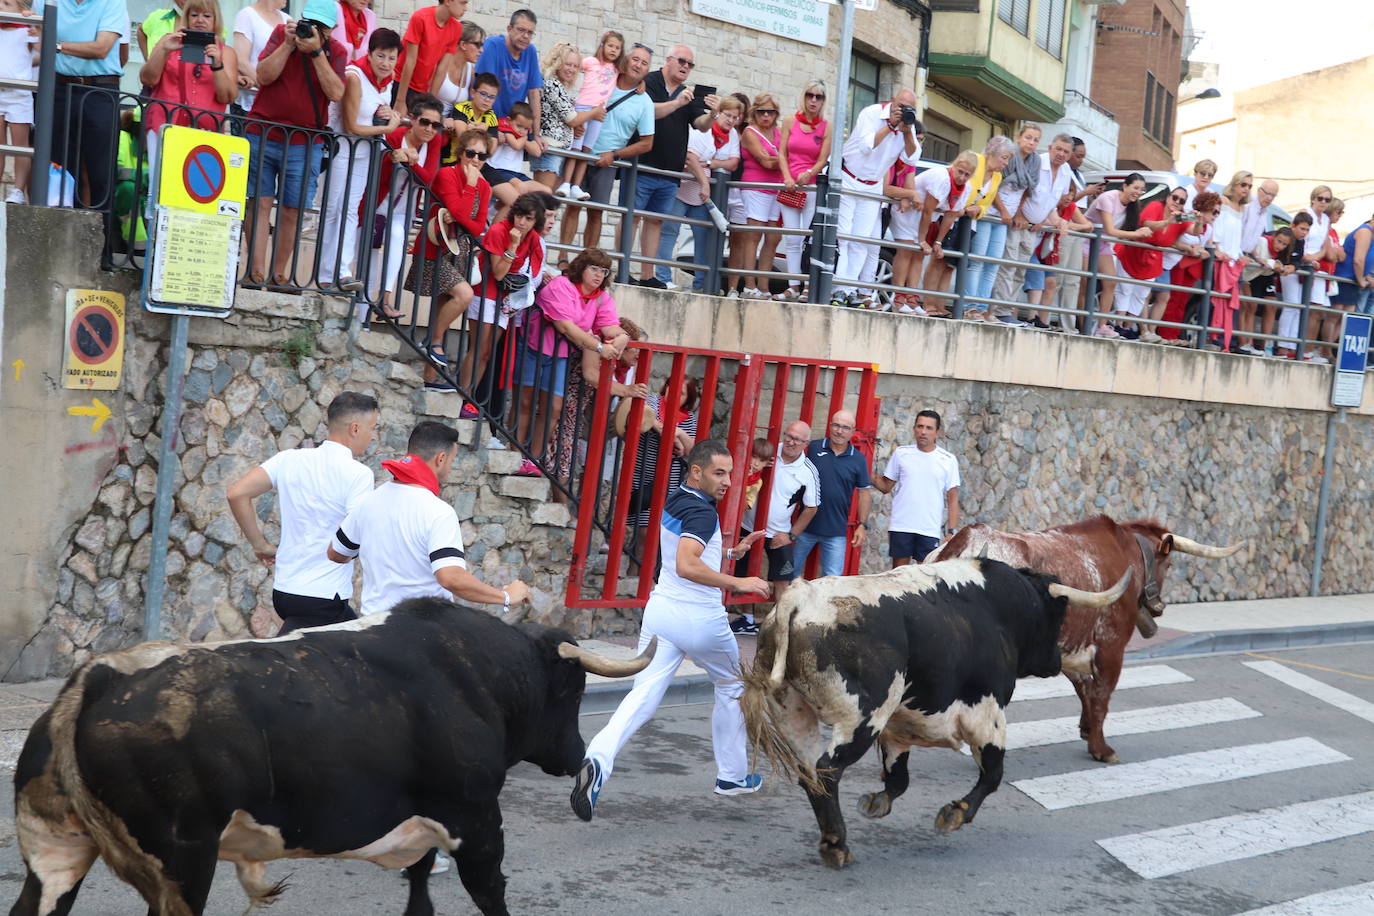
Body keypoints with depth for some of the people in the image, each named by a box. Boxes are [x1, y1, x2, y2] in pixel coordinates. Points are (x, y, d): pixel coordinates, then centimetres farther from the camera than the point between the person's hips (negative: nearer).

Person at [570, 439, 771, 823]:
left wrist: (731, 551, 22)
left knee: (643, 695, -5)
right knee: (732, 688, 19)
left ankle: (598, 759, -30)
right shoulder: (702, 511, -17)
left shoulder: (674, 502, 11)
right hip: (700, 619, -6)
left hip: (661, 608, 6)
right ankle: (732, 775, 28)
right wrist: (738, 583, -30)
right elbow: (687, 566, -31)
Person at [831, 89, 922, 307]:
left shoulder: (908, 125, 2)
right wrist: (890, 125, -25)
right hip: (848, 181, -5)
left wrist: (907, 132, -18)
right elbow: (866, 145, -25)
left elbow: (912, 159, -5)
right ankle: (837, 290, -12)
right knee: (841, 236, -10)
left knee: (862, 240, -1)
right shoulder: (872, 113, -13)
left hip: (872, 189, 5)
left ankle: (850, 289, 0)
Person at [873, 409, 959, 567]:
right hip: (900, 525, 1)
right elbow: (886, 487, 10)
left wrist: (951, 532, -4)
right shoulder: (901, 454, 5)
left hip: (930, 529, -1)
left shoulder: (948, 460, 2)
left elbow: (952, 499, 3)